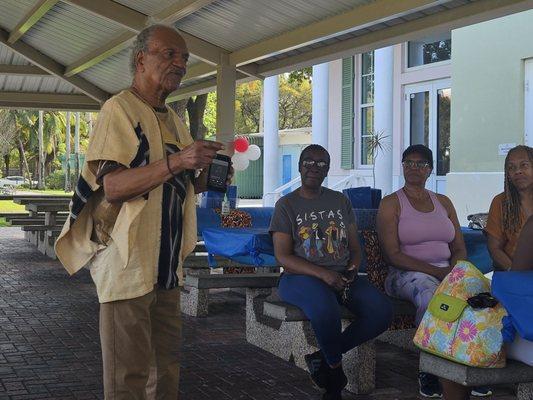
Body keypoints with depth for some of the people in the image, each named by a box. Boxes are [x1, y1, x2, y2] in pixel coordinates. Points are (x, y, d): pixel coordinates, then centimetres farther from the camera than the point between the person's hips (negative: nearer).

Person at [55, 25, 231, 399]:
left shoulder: (174, 120, 17)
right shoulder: (120, 108, -8)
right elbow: (112, 186, -19)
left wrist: (206, 179, 3)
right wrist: (176, 162, -28)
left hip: (166, 263, 8)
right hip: (127, 260, -8)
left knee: (166, 369, 14)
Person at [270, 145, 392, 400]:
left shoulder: (340, 201, 16)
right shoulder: (287, 205, 3)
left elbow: (355, 247, 16)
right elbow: (283, 257, -6)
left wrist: (352, 269, -8)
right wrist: (323, 274, -19)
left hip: (342, 277, 5)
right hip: (301, 277, -4)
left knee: (382, 311, -23)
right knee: (326, 310, -39)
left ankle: (321, 358, -8)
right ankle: (336, 368, -10)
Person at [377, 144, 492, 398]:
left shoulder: (443, 203, 19)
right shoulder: (391, 204, 4)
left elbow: (460, 249, 16)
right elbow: (393, 255, -7)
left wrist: (454, 270, -8)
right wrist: (435, 271, -16)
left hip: (446, 271, 4)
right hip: (407, 274, -4)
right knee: (431, 295, -39)